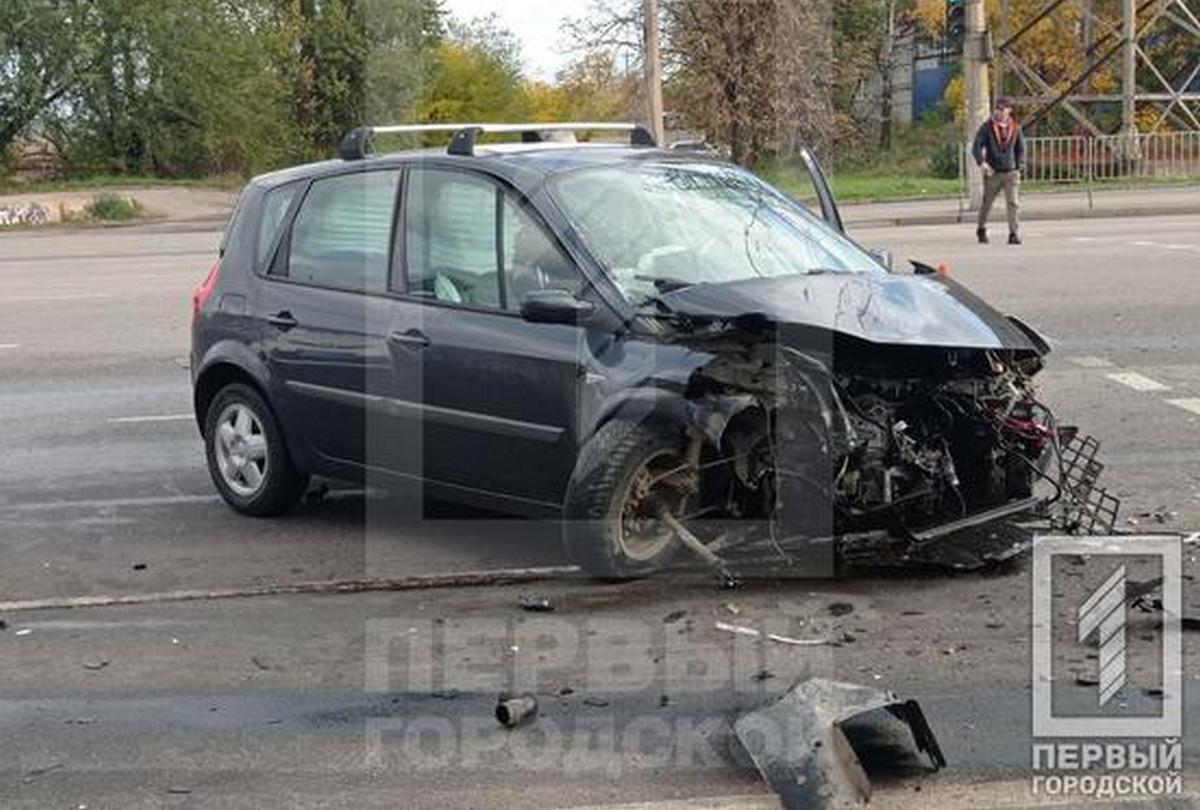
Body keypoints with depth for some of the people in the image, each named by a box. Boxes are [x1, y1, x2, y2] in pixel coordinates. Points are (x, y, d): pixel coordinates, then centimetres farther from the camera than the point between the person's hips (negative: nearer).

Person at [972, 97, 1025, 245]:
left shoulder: (1015, 128, 5)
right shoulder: (987, 127, -2)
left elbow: (1021, 149, 15)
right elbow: (976, 147, -6)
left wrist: (1018, 165, 3)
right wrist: (982, 162, -22)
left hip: (1011, 172, 1)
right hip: (993, 172, -1)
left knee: (1013, 203, -10)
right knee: (987, 203, 9)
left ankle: (1014, 234, -10)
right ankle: (981, 229, 31)